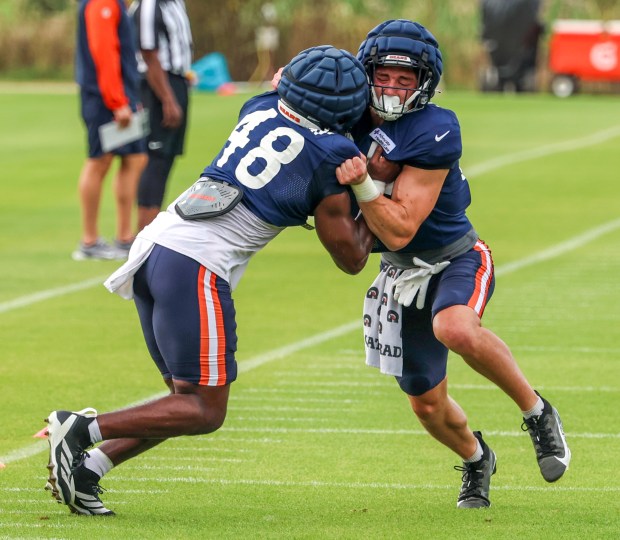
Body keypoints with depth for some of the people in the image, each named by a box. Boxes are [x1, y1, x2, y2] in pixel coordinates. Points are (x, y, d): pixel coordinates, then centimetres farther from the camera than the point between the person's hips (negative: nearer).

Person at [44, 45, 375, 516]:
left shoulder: (259, 109, 16)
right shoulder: (331, 160, -2)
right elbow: (352, 259, 8)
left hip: (153, 246, 8)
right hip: (197, 266, -8)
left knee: (193, 399, 17)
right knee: (205, 413, 1)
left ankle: (84, 468, 5)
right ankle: (82, 429, -12)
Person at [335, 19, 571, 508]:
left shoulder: (432, 133, -25)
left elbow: (399, 230, -26)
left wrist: (362, 184, -39)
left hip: (456, 258, -6)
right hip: (401, 275, 6)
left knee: (455, 329, -40)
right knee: (428, 406, 13)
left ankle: (537, 413, -17)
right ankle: (476, 459, 47)